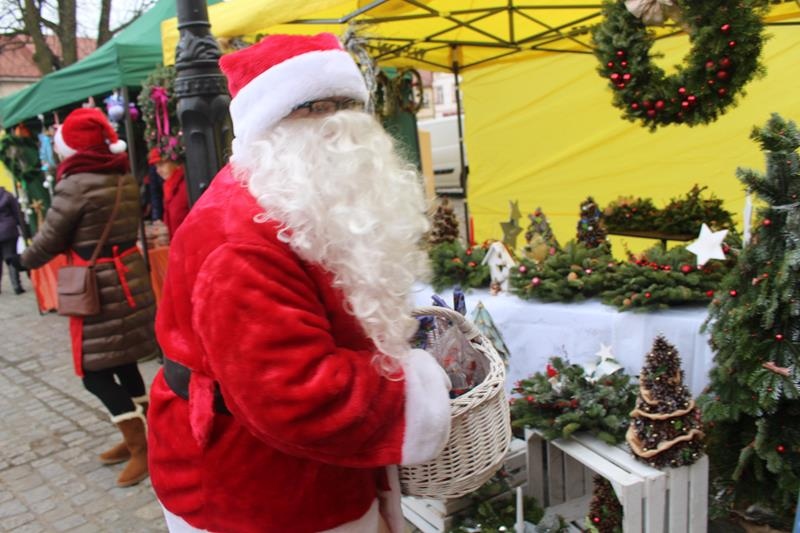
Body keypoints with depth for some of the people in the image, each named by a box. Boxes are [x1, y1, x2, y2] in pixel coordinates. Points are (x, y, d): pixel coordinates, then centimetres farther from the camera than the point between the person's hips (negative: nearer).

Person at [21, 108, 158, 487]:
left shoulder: (76, 184, -16)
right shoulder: (125, 179, 6)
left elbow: (50, 237, -8)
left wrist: (27, 258, 12)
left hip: (98, 287, -8)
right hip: (130, 277, 8)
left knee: (96, 373, 2)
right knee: (123, 363, 17)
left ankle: (141, 448, 6)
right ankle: (138, 437, 27)